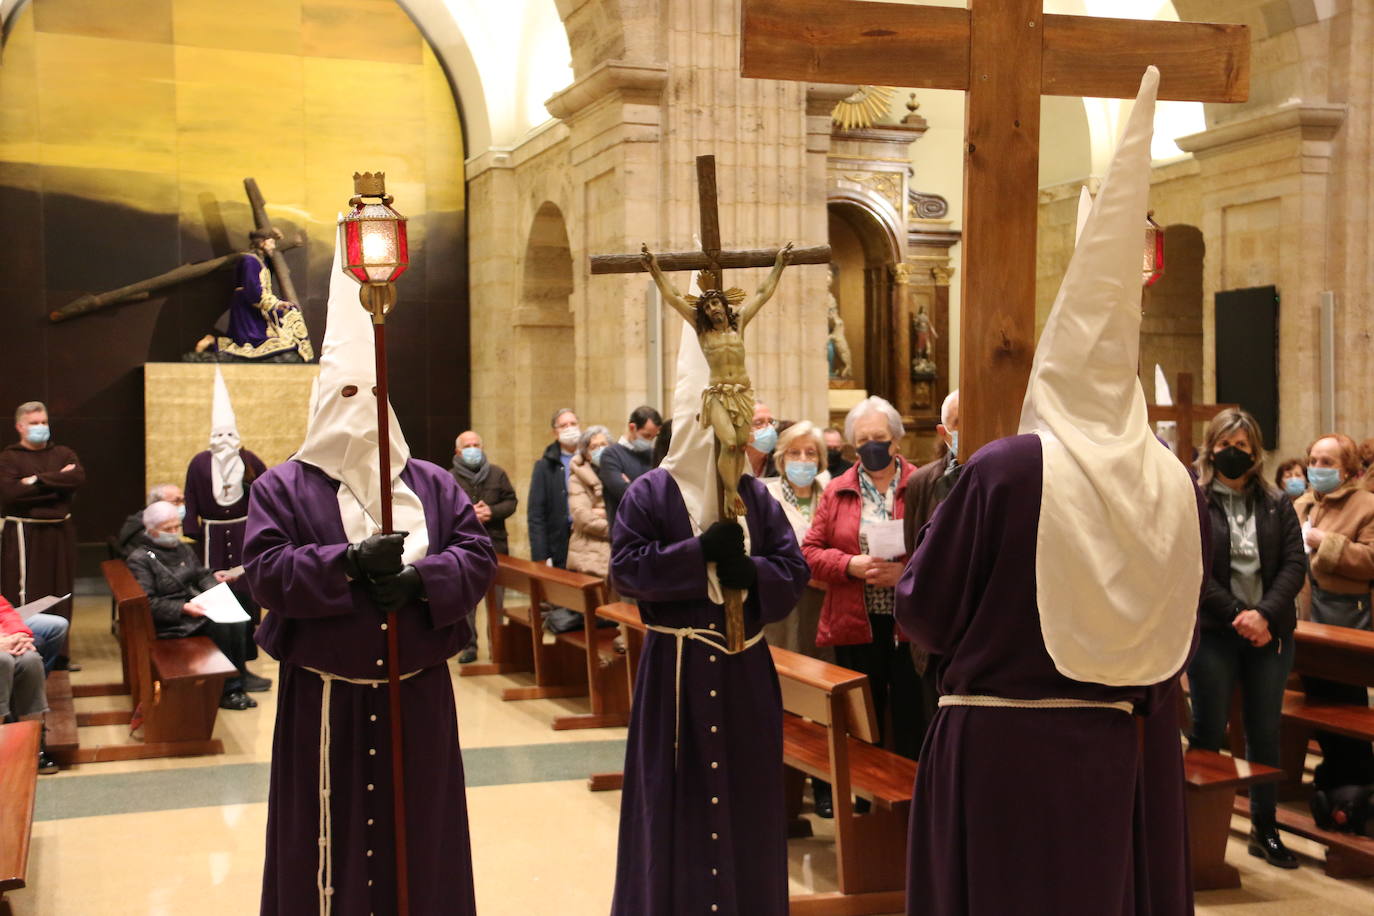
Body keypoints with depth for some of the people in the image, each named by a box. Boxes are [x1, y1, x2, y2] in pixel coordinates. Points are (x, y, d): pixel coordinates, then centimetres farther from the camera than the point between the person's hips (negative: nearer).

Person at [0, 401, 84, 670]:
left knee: (60, 594, 6)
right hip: (24, 534, -4)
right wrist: (58, 483, -12)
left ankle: (58, 654, 12)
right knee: (26, 597, -6)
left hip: (60, 533, 4)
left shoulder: (63, 454, 13)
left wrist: (38, 480, -13)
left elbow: (79, 477, -7)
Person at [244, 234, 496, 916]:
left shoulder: (433, 484, 8)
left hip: (418, 694, 2)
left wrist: (419, 578, -19)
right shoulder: (283, 488, 1)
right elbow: (265, 570, -11)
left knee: (419, 833, 9)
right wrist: (350, 563, -23)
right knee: (331, 834, 4)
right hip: (323, 698, -2)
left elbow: (479, 557, 0)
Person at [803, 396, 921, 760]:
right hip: (856, 625, 2)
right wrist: (851, 565, -10)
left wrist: (906, 570, -19)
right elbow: (811, 551, 6)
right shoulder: (837, 491, 9)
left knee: (912, 725, 1)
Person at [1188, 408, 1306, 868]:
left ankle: (1264, 828, 18)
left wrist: (1265, 614, -13)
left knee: (1266, 731, 8)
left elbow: (1295, 563, 2)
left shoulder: (1277, 505, 10)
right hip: (1213, 634, -3)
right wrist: (1236, 616, -16)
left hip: (1270, 633, 3)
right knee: (1209, 731, 2)